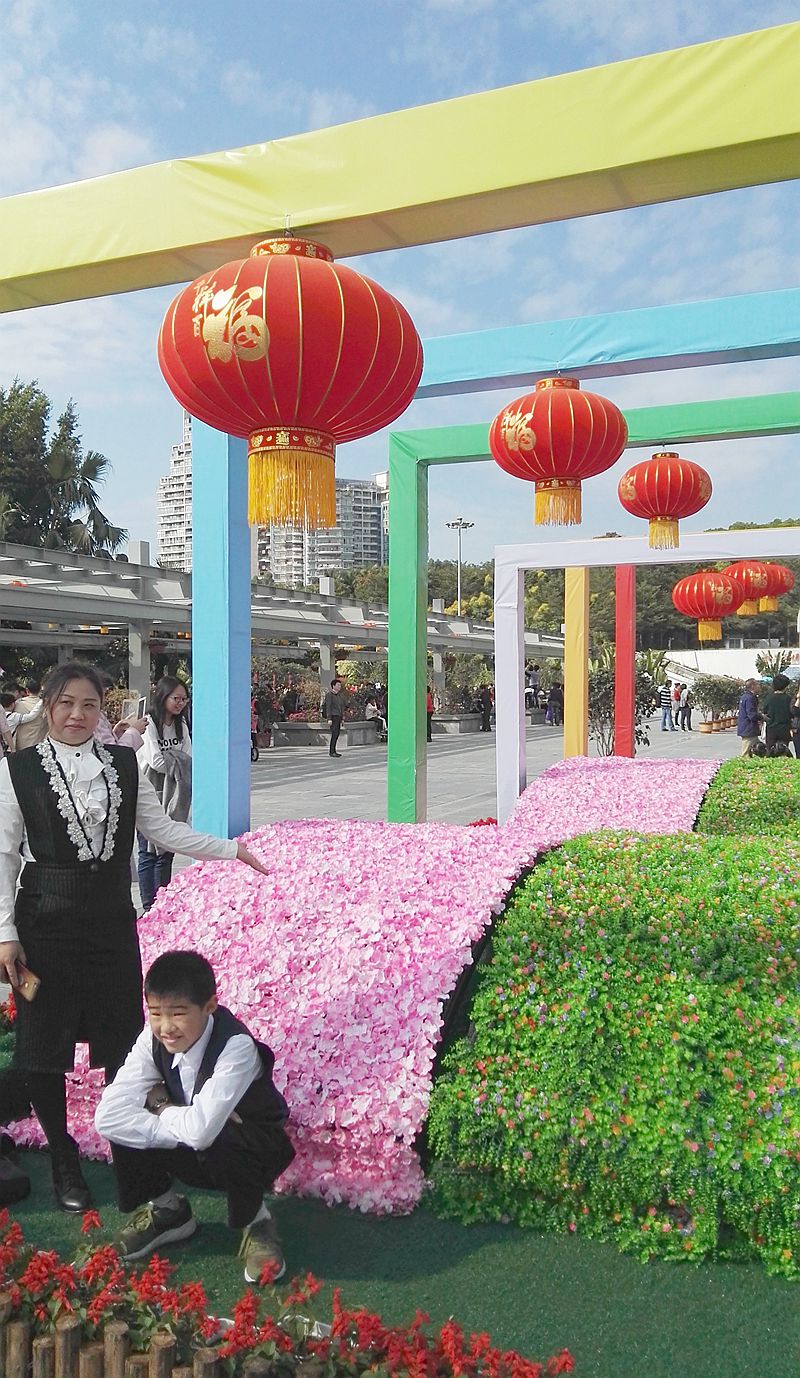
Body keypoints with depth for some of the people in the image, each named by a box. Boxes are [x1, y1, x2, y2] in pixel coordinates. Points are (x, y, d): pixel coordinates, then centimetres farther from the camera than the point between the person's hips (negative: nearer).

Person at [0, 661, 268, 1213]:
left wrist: (231, 848, 3)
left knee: (122, 1041, 11)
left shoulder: (123, 764, 2)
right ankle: (63, 1160, 29)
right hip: (46, 921, -2)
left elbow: (163, 830, 7)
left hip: (112, 919, 3)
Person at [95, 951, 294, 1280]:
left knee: (220, 1140, -38)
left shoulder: (236, 1046, -33)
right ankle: (165, 1209, 10)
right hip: (197, 1155, 5)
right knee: (123, 1124, -18)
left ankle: (255, 1224, -6)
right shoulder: (153, 1040, -17)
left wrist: (162, 1108, -23)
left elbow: (201, 1129, -42)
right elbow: (107, 1116, -24)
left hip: (255, 1152, -5)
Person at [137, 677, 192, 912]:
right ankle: (148, 908, 1)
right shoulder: (148, 723, -12)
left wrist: (169, 760, -12)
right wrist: (177, 762, -6)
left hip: (171, 798, 7)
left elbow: (188, 760, 5)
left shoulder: (181, 725, 11)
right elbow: (156, 761, -19)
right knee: (148, 853, -3)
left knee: (166, 851, 10)